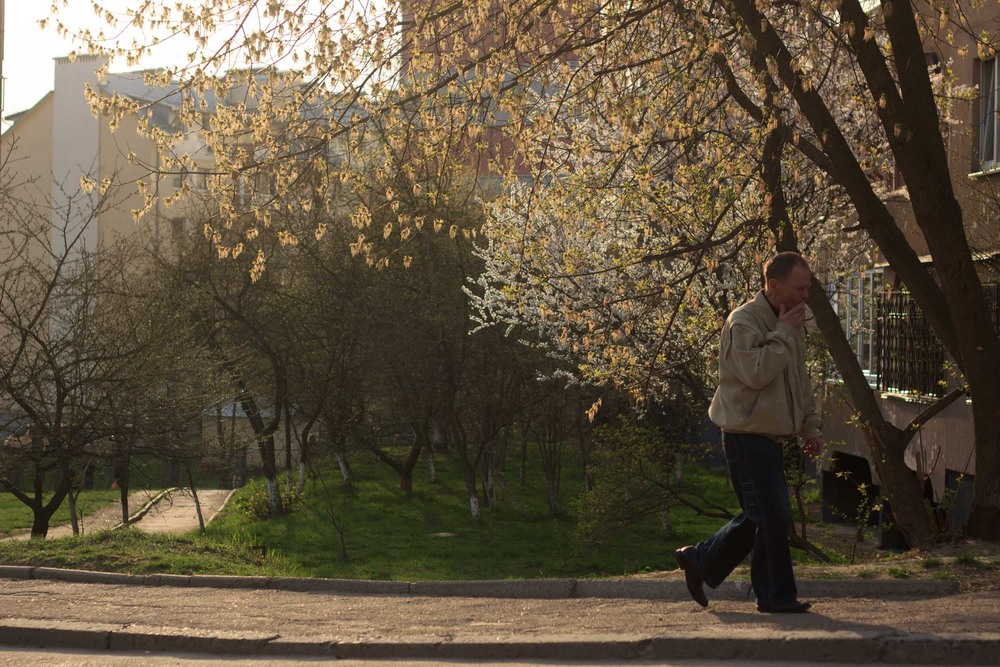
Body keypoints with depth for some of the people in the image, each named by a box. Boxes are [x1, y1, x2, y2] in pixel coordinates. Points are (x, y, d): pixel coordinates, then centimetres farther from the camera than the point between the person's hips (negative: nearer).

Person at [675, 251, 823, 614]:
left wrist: (809, 426, 20)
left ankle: (699, 561, 26)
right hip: (747, 435, -9)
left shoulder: (789, 324, 16)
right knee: (773, 516, -9)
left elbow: (800, 380, 26)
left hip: (770, 437, 9)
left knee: (760, 516, 13)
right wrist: (783, 334, -19)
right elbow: (756, 373, -26)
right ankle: (776, 595, 1)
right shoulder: (743, 322, -13)